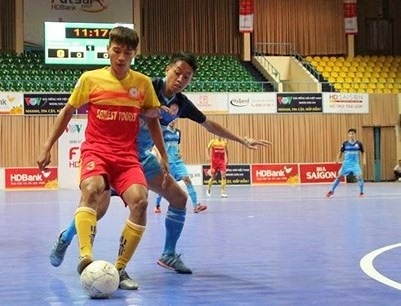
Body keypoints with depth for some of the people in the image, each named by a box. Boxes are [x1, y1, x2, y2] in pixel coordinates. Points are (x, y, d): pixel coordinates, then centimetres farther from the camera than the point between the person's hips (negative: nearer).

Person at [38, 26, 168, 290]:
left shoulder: (143, 83, 6)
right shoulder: (90, 79, 2)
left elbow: (153, 120, 18)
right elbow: (67, 112, 12)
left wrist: (163, 155, 16)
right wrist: (47, 148, 11)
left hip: (128, 155, 2)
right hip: (95, 150, -2)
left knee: (140, 200, -24)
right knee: (92, 189, -34)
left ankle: (120, 268, -11)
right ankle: (86, 258, -46)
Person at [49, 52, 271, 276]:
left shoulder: (181, 103, 1)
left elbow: (209, 124, 14)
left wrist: (243, 140, 17)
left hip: (143, 157, 6)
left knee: (179, 198, 0)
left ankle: (169, 255, 14)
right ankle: (65, 239, 12)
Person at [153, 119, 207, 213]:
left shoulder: (178, 132, 10)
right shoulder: (163, 131, -7)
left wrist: (179, 152, 5)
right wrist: (160, 156, -23)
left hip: (177, 161, 4)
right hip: (167, 162, -4)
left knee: (187, 179, -10)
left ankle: (196, 205, -13)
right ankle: (157, 205, 26)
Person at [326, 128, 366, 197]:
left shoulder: (359, 144, -3)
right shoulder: (345, 144, -3)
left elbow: (363, 152, 10)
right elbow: (341, 152, 7)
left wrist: (364, 160, -5)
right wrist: (338, 159, -11)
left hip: (355, 163, -1)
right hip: (346, 163, 1)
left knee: (359, 176, -15)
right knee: (339, 176, -1)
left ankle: (361, 192, 4)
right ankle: (331, 191, 12)